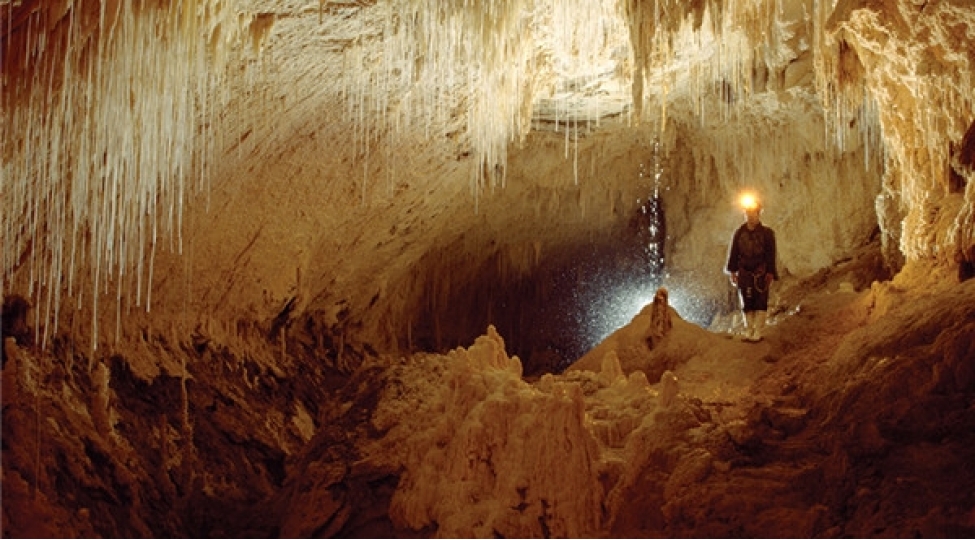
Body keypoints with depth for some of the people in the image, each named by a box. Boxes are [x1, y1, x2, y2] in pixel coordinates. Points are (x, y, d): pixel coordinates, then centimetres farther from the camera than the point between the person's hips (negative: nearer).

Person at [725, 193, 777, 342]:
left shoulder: (767, 233, -1)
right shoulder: (739, 233, 7)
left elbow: (770, 255, -2)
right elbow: (733, 252, 8)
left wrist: (770, 273, -7)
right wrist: (732, 271, 3)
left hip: (760, 273, -3)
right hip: (744, 272, 3)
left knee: (760, 302, -3)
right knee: (746, 302, 6)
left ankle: (758, 332, 0)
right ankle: (749, 330, 14)